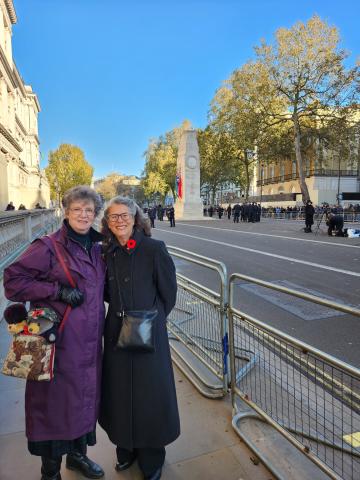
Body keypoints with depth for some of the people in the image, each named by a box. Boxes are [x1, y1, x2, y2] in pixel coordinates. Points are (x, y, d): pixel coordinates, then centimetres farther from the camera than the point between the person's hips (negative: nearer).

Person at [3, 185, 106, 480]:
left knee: (85, 397, 20)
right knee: (55, 400, 9)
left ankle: (78, 454, 44)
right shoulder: (48, 247, -12)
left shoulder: (97, 248, 8)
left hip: (89, 341, 6)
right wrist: (58, 291, -20)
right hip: (60, 340, -6)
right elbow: (13, 279, -15)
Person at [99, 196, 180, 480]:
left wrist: (150, 320, -2)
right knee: (120, 391, 18)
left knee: (150, 393, 11)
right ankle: (126, 449, 44)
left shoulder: (154, 249, -13)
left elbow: (168, 292, -7)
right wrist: (120, 312, 5)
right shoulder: (107, 253, 1)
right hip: (116, 332, 4)